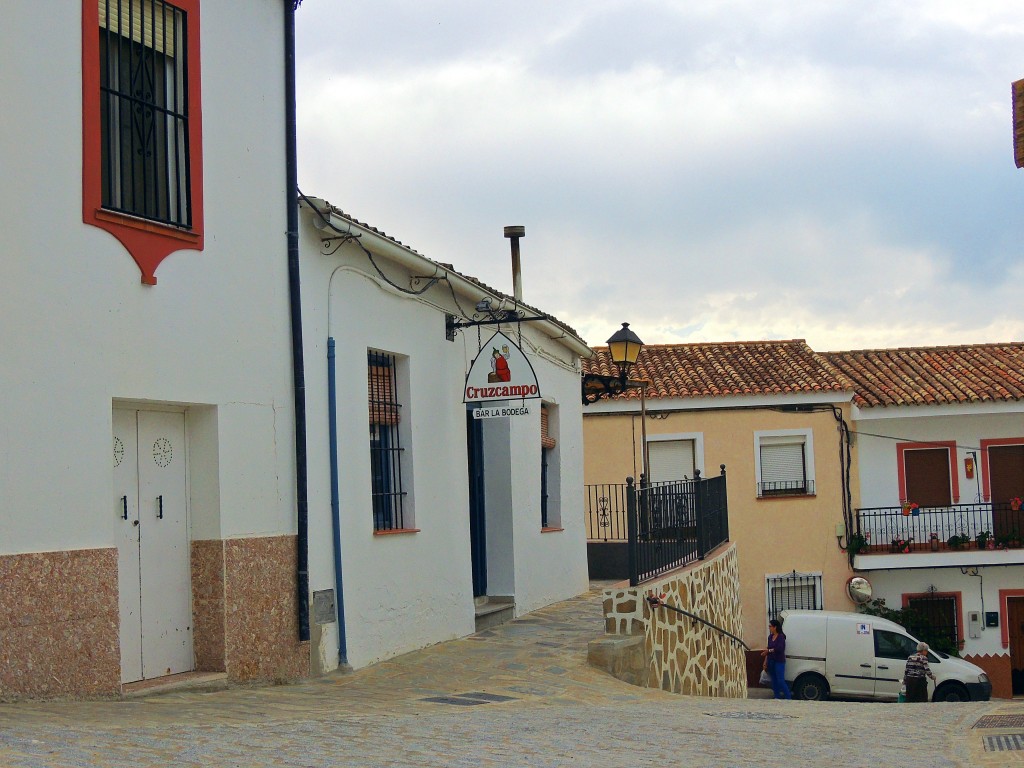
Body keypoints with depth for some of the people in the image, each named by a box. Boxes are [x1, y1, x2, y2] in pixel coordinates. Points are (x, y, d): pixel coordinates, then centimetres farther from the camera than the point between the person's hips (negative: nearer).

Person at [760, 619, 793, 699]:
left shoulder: (781, 637, -11)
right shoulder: (770, 637, 10)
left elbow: (780, 649, -21)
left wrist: (769, 650, -16)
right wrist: (765, 662, 14)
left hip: (779, 662, -7)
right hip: (771, 661, 7)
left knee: (781, 681, -10)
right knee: (774, 681, 9)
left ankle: (788, 697, -5)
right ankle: (777, 697, 16)